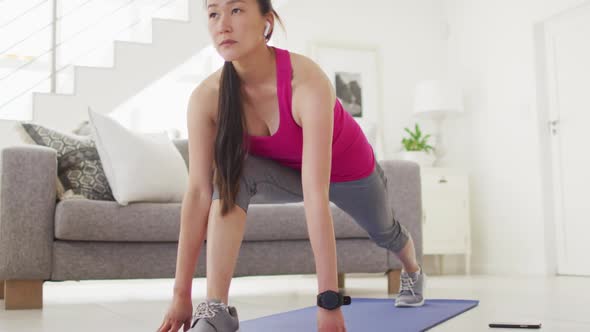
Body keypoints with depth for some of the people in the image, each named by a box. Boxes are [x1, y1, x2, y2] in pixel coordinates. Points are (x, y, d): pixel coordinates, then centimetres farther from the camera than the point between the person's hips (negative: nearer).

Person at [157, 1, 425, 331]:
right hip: (288, 171, 2)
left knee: (385, 232, 26)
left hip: (349, 169, -2)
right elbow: (199, 191, -31)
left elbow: (316, 196, -48)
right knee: (231, 172, -30)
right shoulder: (206, 97, -30)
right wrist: (181, 294, -33)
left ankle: (413, 271, 64)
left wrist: (329, 300, -48)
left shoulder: (307, 82, -43)